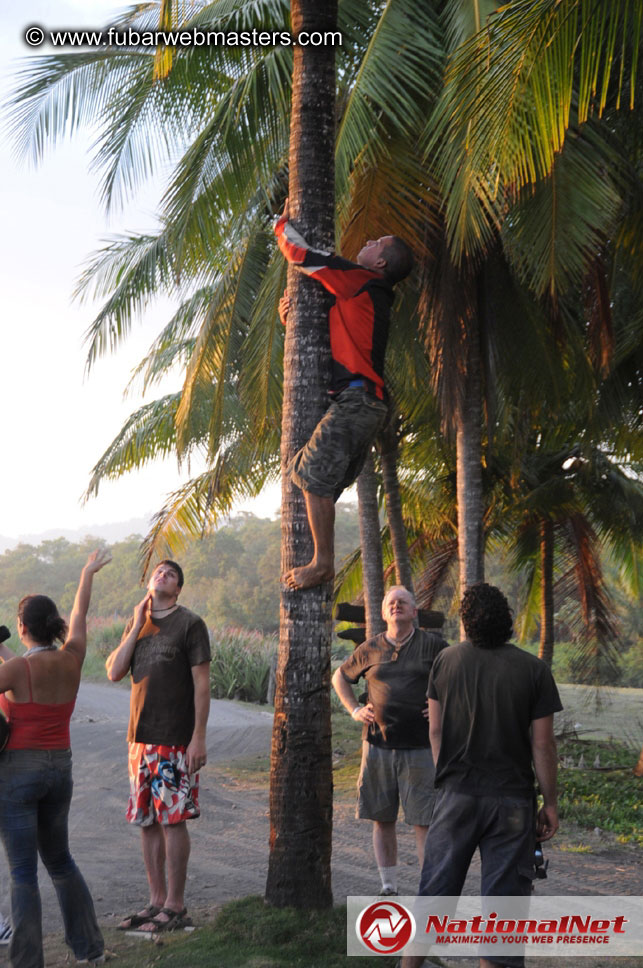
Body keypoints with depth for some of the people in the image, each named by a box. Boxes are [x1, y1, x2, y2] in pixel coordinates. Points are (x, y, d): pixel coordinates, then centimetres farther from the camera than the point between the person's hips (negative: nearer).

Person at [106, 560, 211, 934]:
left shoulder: (190, 623, -5)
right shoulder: (137, 623, 13)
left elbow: (202, 683, -8)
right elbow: (114, 672, 4)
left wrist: (199, 737, -14)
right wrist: (137, 627, -4)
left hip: (175, 741, -6)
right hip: (141, 737, 6)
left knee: (173, 820, -3)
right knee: (148, 821, 10)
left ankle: (176, 906, 6)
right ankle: (157, 900, 20)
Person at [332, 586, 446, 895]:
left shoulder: (432, 645, 0)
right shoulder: (370, 649, 7)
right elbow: (340, 676, 22)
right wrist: (354, 710, 11)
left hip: (420, 747, -3)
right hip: (377, 745, 3)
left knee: (425, 822, -3)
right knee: (382, 820, 8)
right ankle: (389, 887, 20)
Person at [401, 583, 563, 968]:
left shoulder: (447, 661, -3)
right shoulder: (533, 669, -9)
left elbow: (435, 730, 2)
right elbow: (542, 744, -8)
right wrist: (550, 803, 1)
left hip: (456, 793, 2)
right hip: (512, 799, -2)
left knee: (437, 884, 13)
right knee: (503, 894, 6)